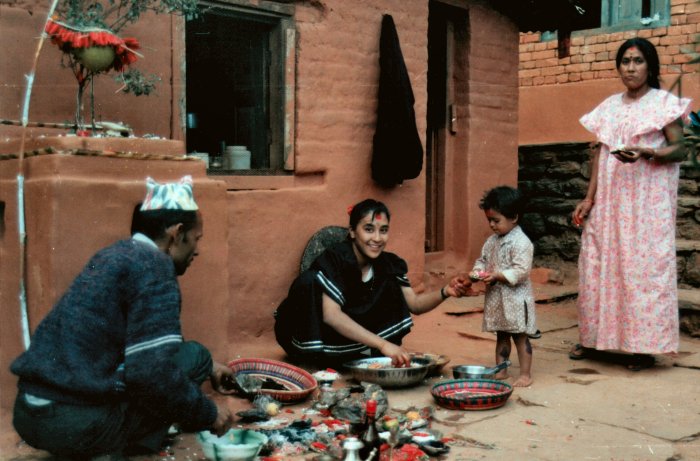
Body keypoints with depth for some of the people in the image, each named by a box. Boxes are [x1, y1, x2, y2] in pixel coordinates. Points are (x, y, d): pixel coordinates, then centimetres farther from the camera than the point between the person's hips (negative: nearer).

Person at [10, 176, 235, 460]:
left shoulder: (118, 254, 17)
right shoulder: (153, 265, -11)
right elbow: (152, 373, -20)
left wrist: (206, 370, 36)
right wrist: (209, 413, -4)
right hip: (78, 421, -9)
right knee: (194, 355, 2)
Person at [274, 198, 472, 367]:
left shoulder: (389, 263, -5)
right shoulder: (332, 260, -25)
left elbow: (414, 304, -5)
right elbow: (330, 315, -36)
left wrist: (445, 292, -26)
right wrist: (382, 344, -44)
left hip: (354, 345, 6)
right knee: (309, 280, -31)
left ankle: (387, 358, -6)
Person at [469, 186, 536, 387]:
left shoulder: (521, 242, -17)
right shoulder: (492, 241, 9)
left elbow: (522, 271, -22)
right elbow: (482, 259, 17)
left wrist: (498, 275, -26)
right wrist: (478, 270, -5)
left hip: (516, 297, -8)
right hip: (496, 297, 8)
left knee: (520, 335, 0)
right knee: (501, 335, 17)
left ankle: (526, 374, 8)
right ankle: (500, 370, 27)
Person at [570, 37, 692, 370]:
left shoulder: (664, 103, 0)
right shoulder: (608, 107, 14)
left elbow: (679, 149, -5)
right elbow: (599, 153, 14)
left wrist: (646, 153, -24)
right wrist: (589, 198, 7)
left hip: (646, 201, -5)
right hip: (609, 200, 5)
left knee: (643, 265, -6)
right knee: (599, 264, 5)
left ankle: (643, 346, 1)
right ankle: (595, 338, 14)